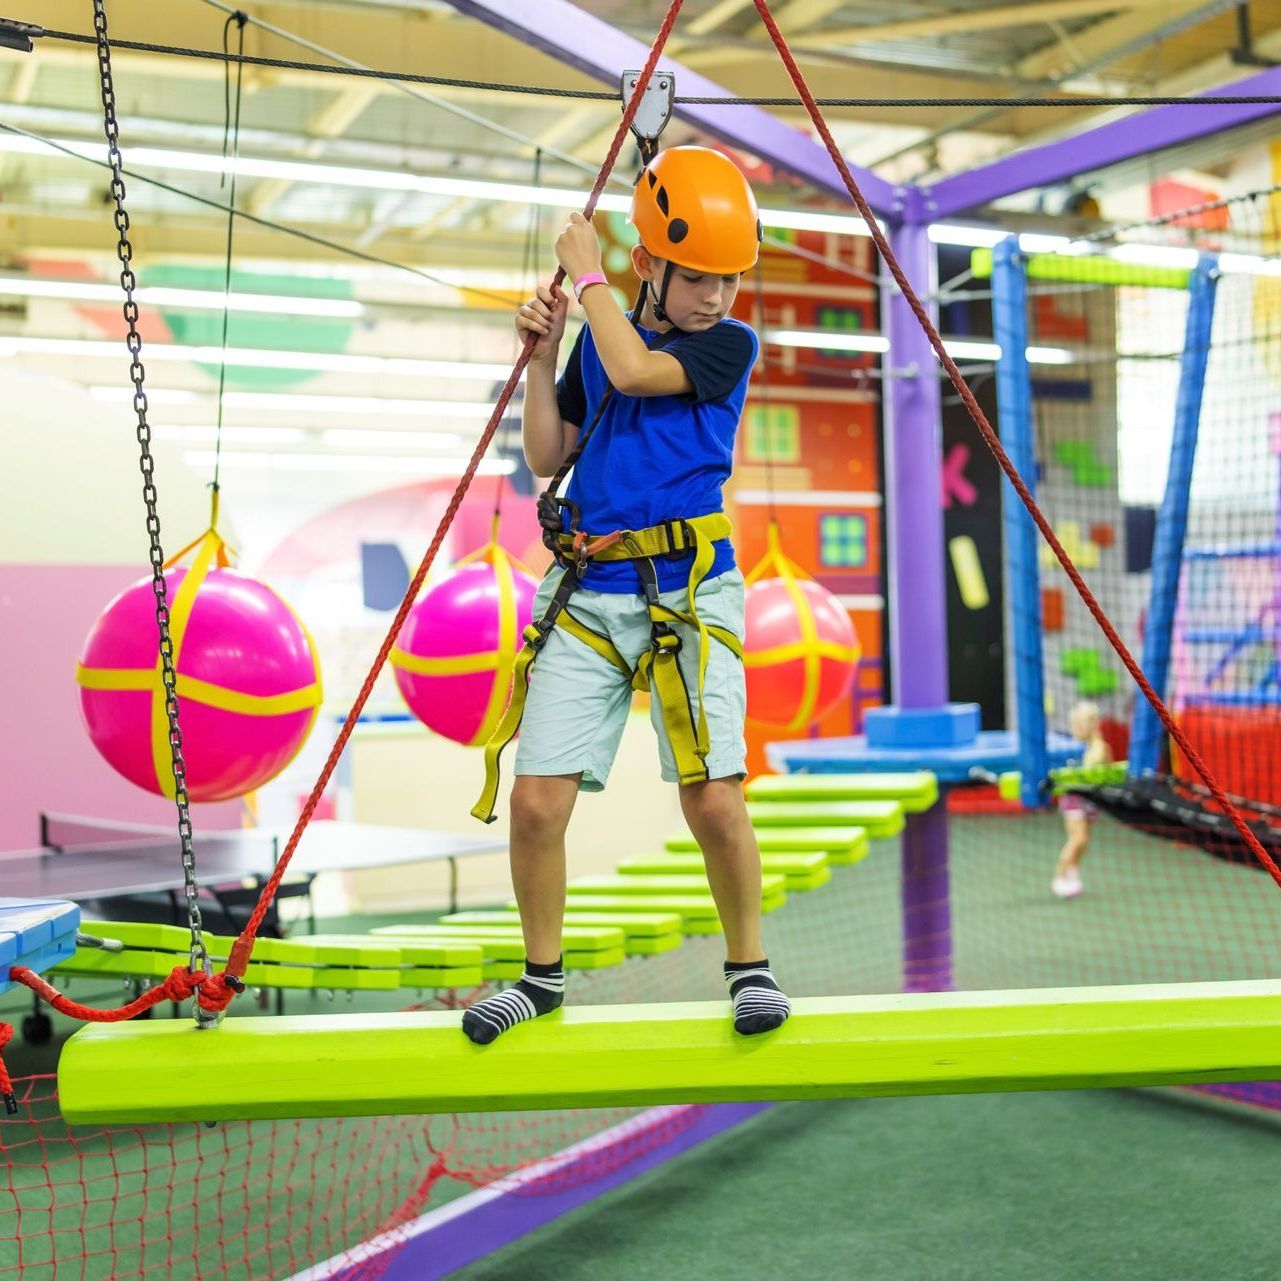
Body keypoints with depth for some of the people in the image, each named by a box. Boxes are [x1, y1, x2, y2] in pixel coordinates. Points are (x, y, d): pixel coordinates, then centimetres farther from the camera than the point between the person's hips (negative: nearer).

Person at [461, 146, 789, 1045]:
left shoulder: (731, 345, 0)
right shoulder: (597, 342, 14)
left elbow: (634, 369, -17)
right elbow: (547, 459, 15)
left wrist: (587, 273, -4)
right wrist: (542, 357, 4)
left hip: (689, 594, -3)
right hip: (587, 594, 4)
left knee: (714, 799, -12)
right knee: (539, 802, -2)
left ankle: (750, 966, 11)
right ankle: (544, 977, 19)